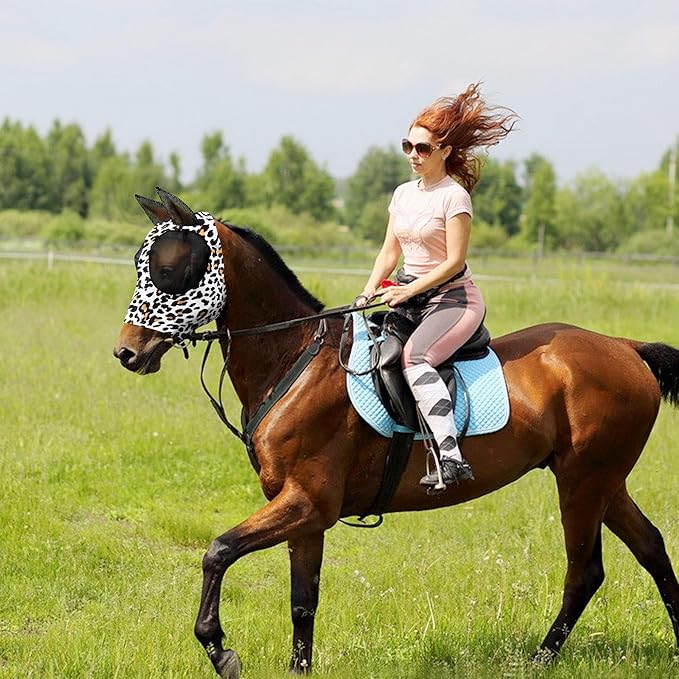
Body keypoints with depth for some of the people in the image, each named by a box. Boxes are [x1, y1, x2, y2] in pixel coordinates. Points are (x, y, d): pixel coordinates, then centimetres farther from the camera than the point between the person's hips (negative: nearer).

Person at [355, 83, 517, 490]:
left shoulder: (454, 195, -11)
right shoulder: (404, 193, 12)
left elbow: (454, 262, -15)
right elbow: (390, 252, 15)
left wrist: (409, 290, -20)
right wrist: (367, 295, 1)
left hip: (453, 297, -9)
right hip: (409, 297, 9)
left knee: (414, 357, -33)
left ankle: (451, 456, -43)